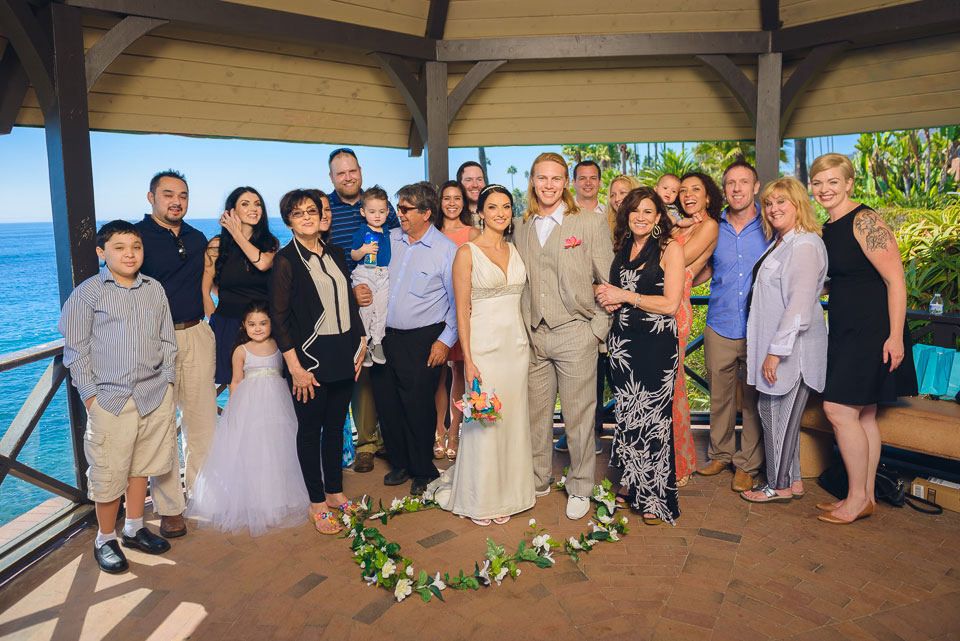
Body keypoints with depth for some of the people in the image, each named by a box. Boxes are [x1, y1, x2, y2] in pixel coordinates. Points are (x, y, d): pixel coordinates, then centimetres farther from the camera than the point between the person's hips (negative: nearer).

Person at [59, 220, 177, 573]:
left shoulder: (155, 289, 7)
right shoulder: (88, 293, -4)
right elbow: (76, 349, -3)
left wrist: (166, 379, 6)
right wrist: (90, 394, -7)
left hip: (155, 395, 4)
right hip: (110, 398, -4)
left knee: (143, 463, 15)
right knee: (110, 471, 3)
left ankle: (134, 528, 33)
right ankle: (105, 539, 23)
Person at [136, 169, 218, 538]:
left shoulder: (197, 239, 13)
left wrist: (207, 324, 13)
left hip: (197, 335, 5)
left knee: (202, 417, 10)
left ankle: (200, 489, 27)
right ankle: (169, 506, 13)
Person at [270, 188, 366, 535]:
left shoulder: (336, 254, 9)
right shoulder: (286, 260, -8)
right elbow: (278, 317, -10)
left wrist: (359, 345, 11)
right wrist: (295, 366, -14)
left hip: (343, 356, 5)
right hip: (310, 358, -5)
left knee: (336, 425, 14)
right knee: (310, 428, 5)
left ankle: (335, 492, 29)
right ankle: (317, 503, 17)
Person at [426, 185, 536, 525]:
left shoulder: (515, 250, 10)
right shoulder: (467, 253, -6)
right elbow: (462, 311, -8)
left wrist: (526, 343, 9)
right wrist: (468, 360, -13)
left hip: (516, 344, 5)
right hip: (484, 346, -5)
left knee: (513, 420, 10)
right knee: (483, 423, 2)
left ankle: (506, 493, 26)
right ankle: (479, 499, 20)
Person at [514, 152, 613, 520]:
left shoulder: (590, 223, -2)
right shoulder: (522, 228, 10)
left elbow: (609, 282, 0)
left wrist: (599, 328, -5)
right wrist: (522, 328, 7)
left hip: (575, 334, -4)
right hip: (533, 336, 4)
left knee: (578, 417, 5)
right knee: (535, 413, 12)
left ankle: (580, 489, 22)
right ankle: (538, 480, 30)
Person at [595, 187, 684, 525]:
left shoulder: (670, 249, -5)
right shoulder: (622, 250, 12)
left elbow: (670, 303, -13)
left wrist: (625, 295, -10)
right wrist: (608, 298, -1)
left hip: (657, 344, -5)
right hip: (623, 341, 5)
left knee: (654, 415, -1)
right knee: (626, 413, 11)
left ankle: (655, 499, 13)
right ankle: (630, 485, 26)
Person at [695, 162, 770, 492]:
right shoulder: (713, 227, 5)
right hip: (720, 328, 2)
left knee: (754, 398, 5)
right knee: (719, 395, 12)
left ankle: (746, 464, 20)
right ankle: (721, 453, 31)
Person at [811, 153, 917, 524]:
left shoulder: (864, 221, -13)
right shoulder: (827, 229, 12)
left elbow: (895, 279, -17)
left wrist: (895, 336, -20)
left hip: (872, 331, -9)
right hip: (845, 330, 9)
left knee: (839, 408, -8)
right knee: (863, 415, 12)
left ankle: (858, 498, 6)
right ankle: (866, 498, 22)